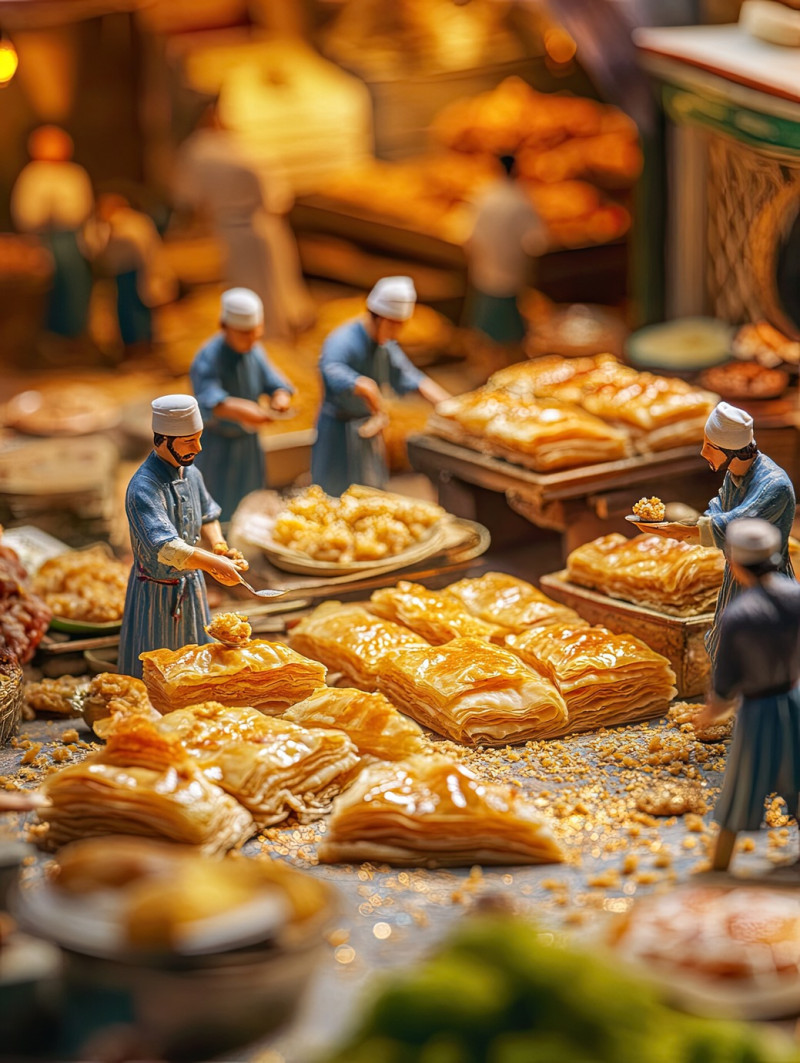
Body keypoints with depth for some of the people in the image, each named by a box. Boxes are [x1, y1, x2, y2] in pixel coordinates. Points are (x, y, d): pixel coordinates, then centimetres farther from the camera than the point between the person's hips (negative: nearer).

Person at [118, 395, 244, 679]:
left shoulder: (191, 474, 0)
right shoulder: (144, 487, -26)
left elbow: (207, 517, 18)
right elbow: (166, 547, -37)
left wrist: (218, 546, -1)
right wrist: (214, 563, -42)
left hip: (191, 586, 8)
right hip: (158, 592, -8)